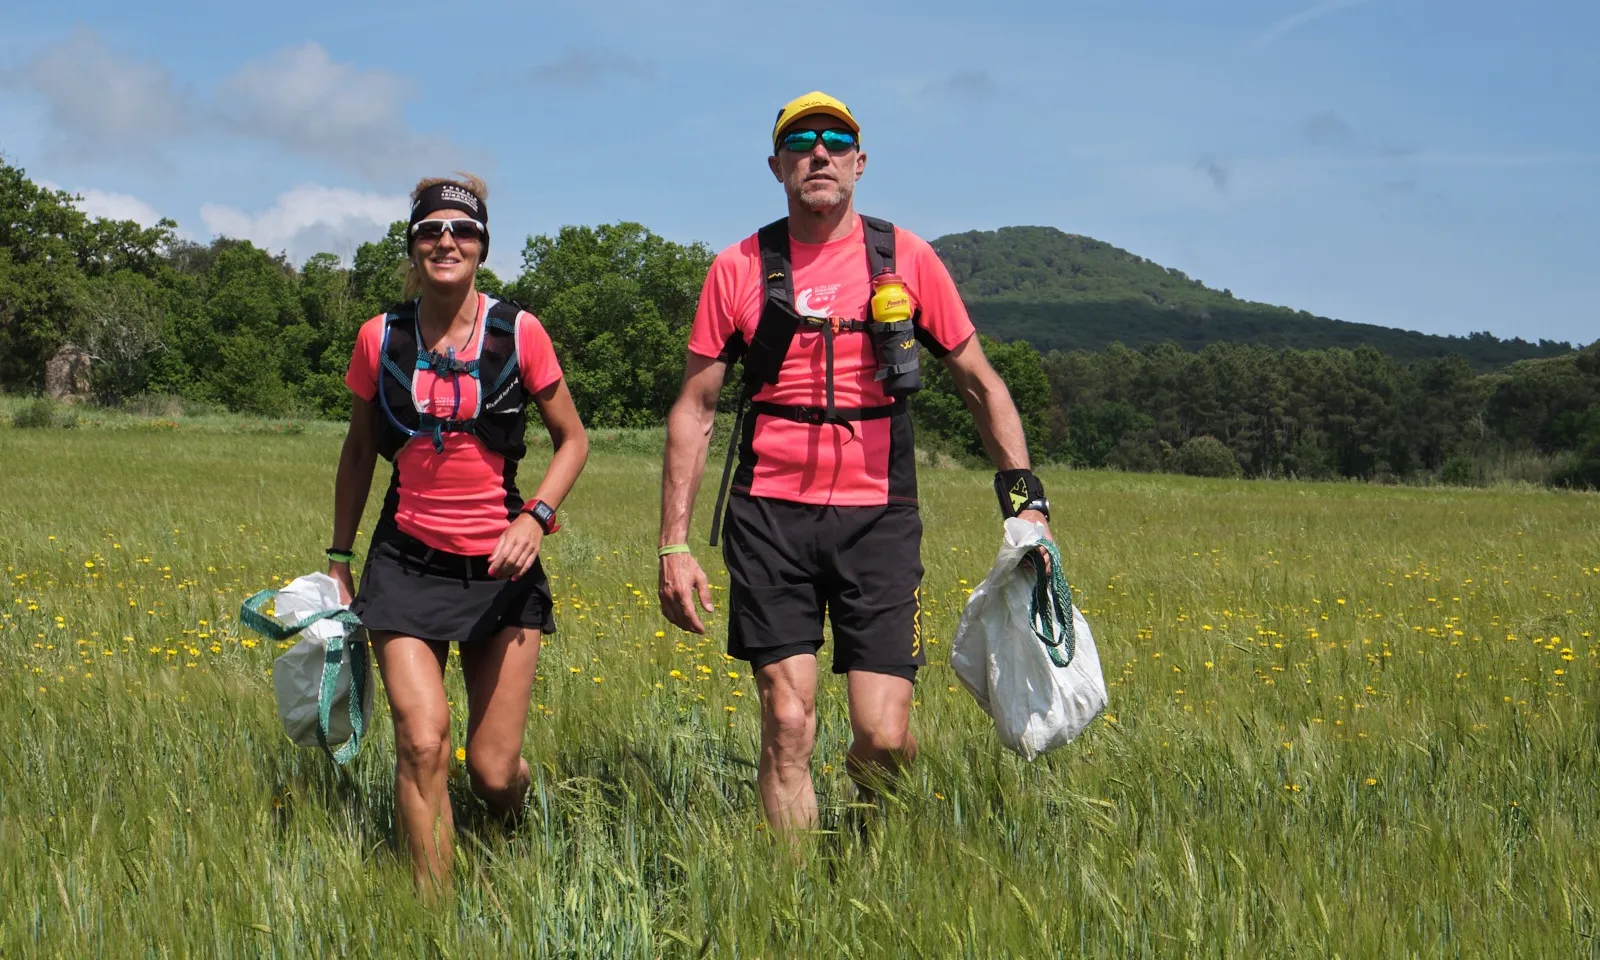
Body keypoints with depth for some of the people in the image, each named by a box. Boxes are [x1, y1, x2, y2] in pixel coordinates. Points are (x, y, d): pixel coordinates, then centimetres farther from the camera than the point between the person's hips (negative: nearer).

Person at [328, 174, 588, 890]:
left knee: (493, 775, 1)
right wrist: (338, 556, 14)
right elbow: (359, 451, 13)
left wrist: (536, 516, -12)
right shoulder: (380, 339, 0)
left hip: (500, 567, 0)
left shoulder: (518, 334, -5)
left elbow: (572, 439, 5)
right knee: (422, 741, -18)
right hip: (408, 562, 1)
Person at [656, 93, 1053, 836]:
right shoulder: (740, 268, 5)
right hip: (772, 516, 0)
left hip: (876, 519, 0)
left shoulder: (905, 258, 5)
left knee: (883, 739, -5)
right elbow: (693, 410, 7)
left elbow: (980, 383, 12)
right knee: (788, 726, -5)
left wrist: (1024, 495, 1)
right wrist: (673, 544, 1)